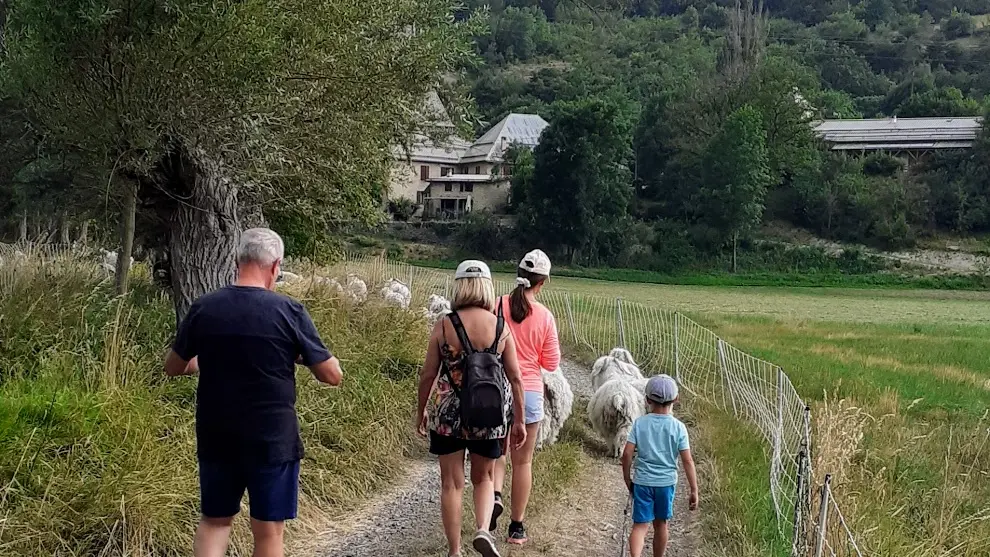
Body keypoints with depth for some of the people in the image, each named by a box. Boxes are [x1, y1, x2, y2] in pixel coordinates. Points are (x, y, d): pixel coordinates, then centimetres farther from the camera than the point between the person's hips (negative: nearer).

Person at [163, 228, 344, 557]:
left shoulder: (203, 309, -3)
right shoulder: (290, 312, -12)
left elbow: (173, 368, 11)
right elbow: (332, 376, -7)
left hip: (216, 438, 3)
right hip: (272, 440, -3)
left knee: (214, 521, 20)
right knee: (268, 530, 9)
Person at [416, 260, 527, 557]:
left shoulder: (444, 325, -9)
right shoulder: (501, 327, -5)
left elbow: (428, 375, -5)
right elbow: (515, 379, -2)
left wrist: (420, 411, 10)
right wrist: (518, 420, 8)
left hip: (448, 413, -1)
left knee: (452, 483, 11)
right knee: (484, 478, 21)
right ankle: (483, 530, -2)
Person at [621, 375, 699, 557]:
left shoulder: (639, 423, -6)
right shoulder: (678, 427, -6)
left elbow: (627, 454, -8)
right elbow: (687, 461, -8)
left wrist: (628, 480, 6)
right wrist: (694, 491, -2)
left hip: (642, 481, -1)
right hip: (666, 482, 1)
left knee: (640, 525, 0)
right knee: (661, 524, 17)